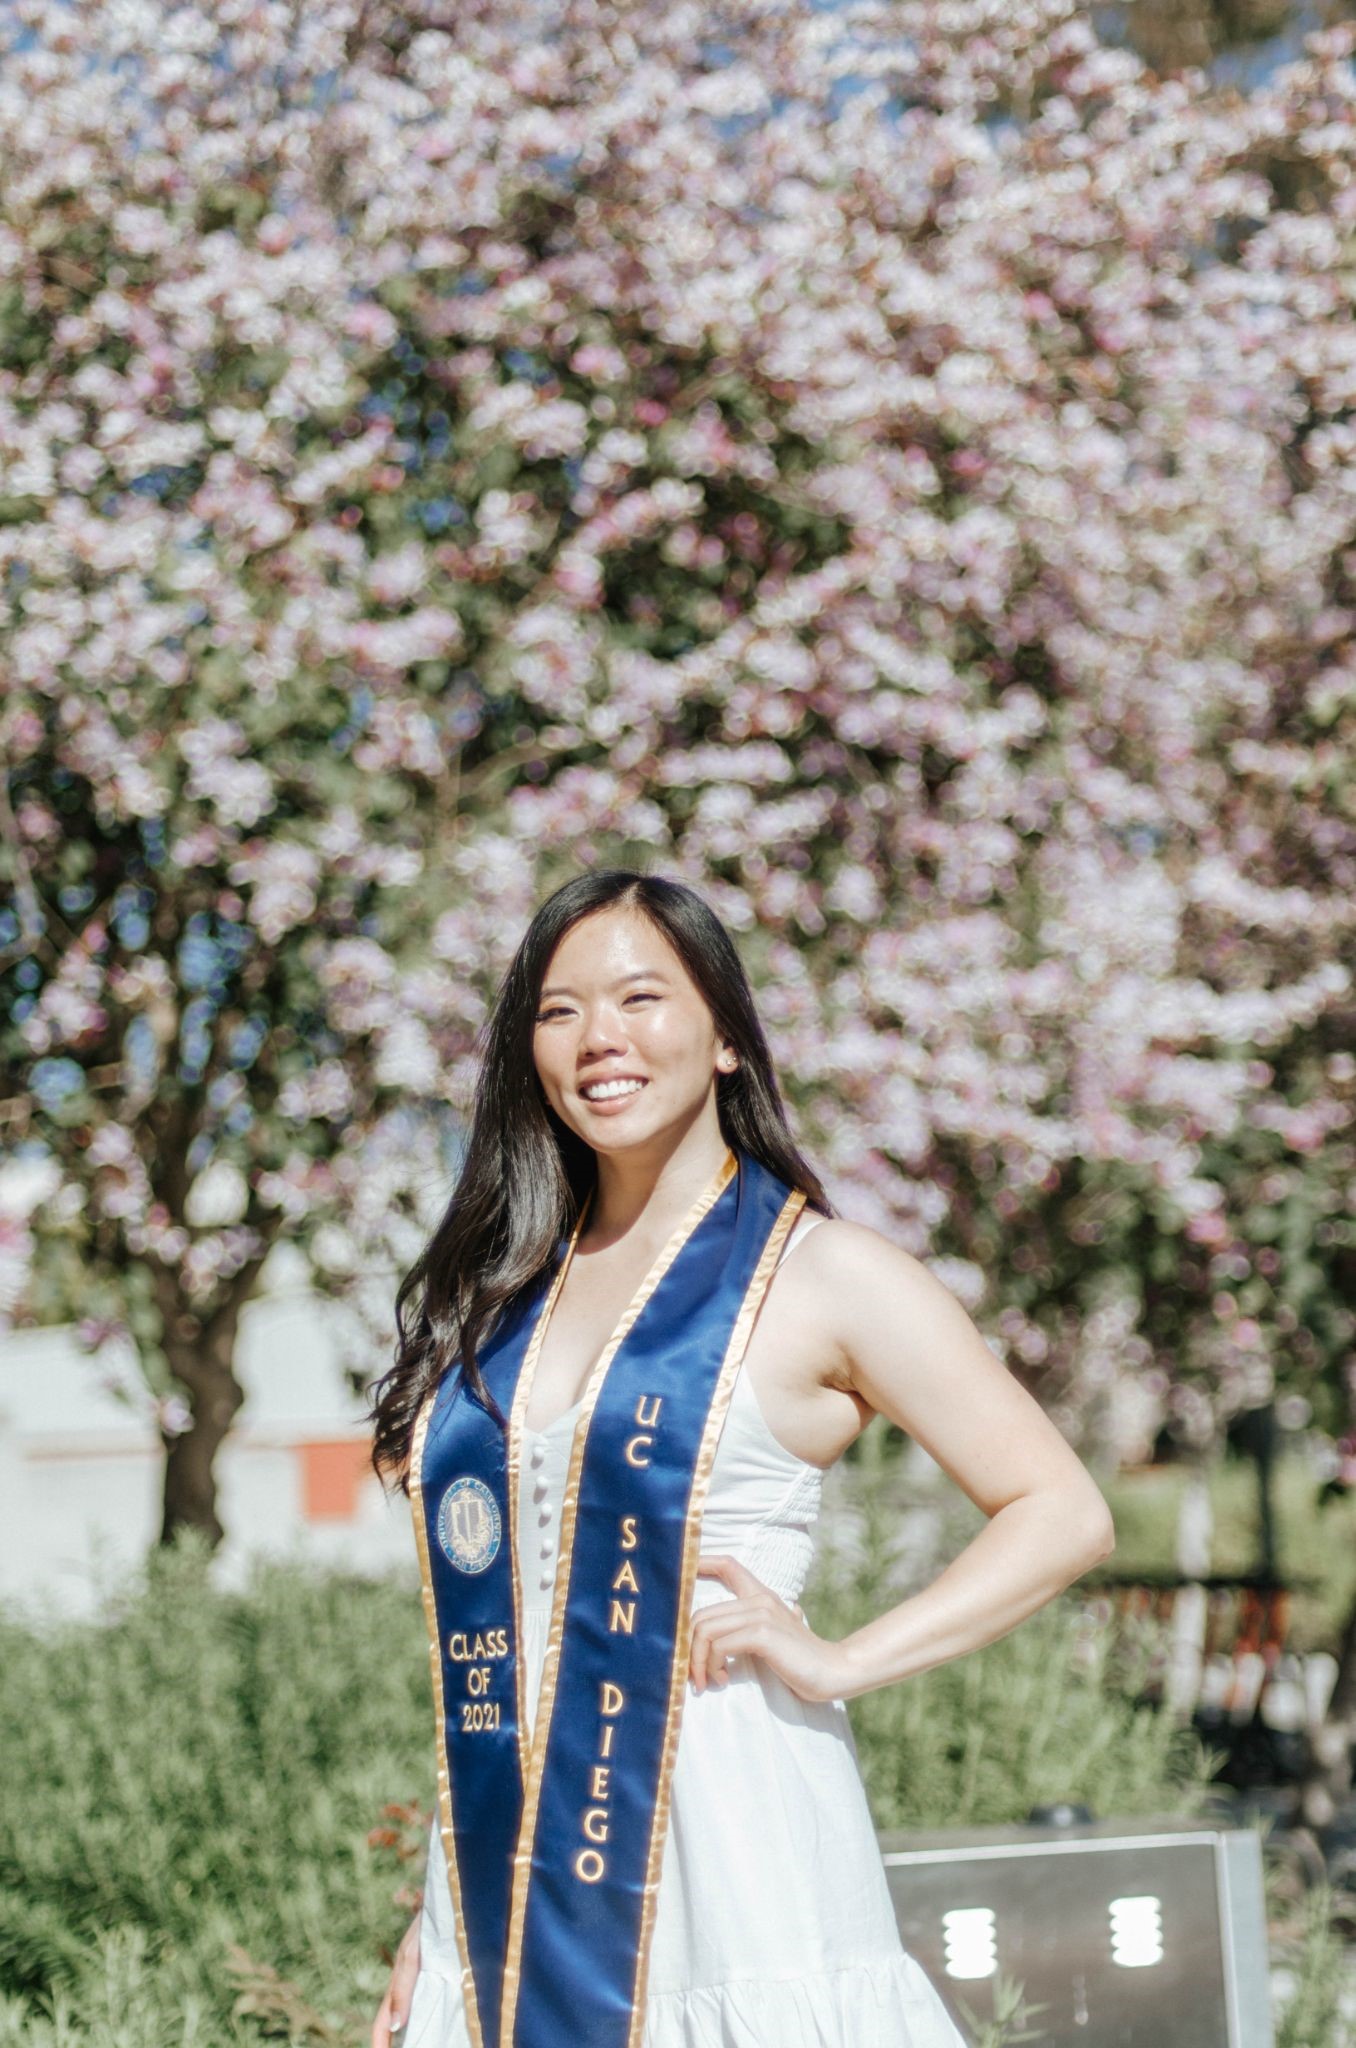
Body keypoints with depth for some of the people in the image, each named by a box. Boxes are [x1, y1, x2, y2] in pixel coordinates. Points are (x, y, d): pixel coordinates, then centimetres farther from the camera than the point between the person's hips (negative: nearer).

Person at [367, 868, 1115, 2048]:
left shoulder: (820, 1273, -1)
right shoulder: (504, 1290, 13)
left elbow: (1064, 1512, -5)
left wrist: (837, 1663, -12)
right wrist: (443, 1914, 14)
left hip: (731, 1858, -4)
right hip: (515, 1888, 5)